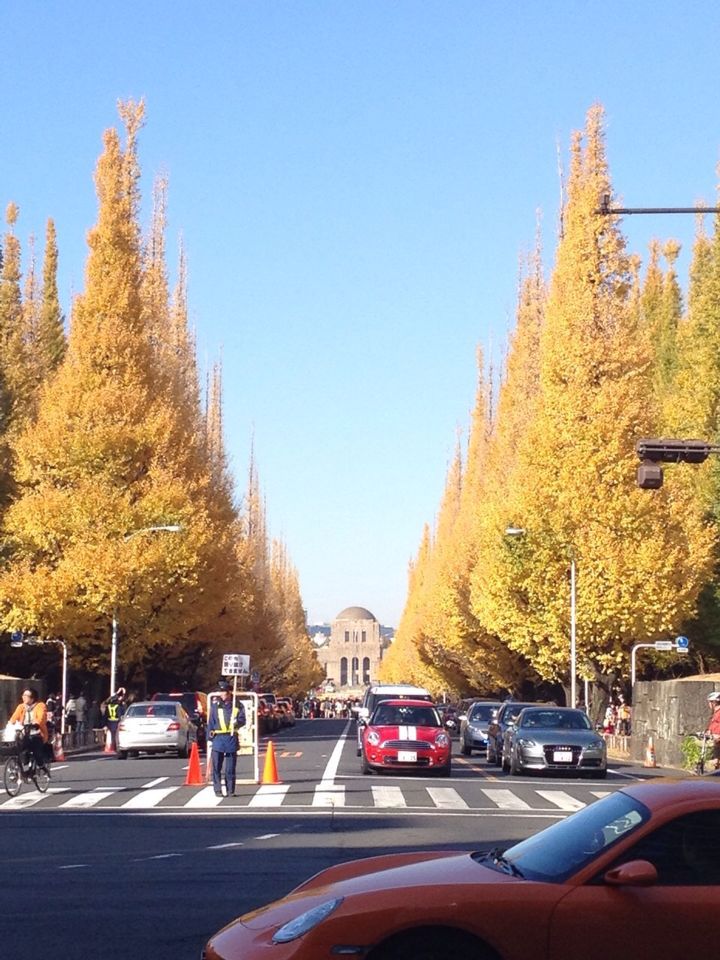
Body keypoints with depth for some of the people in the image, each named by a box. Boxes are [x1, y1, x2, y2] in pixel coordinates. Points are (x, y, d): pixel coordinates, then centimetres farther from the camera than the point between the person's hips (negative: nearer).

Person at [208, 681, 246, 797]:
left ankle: (230, 790, 11)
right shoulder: (215, 705, 6)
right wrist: (210, 735, 1)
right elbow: (211, 721, 8)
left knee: (230, 768, 5)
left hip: (232, 738, 0)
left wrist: (237, 721, -19)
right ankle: (217, 790, 4)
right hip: (218, 738, 0)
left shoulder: (238, 706, 5)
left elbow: (243, 720, 3)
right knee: (217, 766, -3)